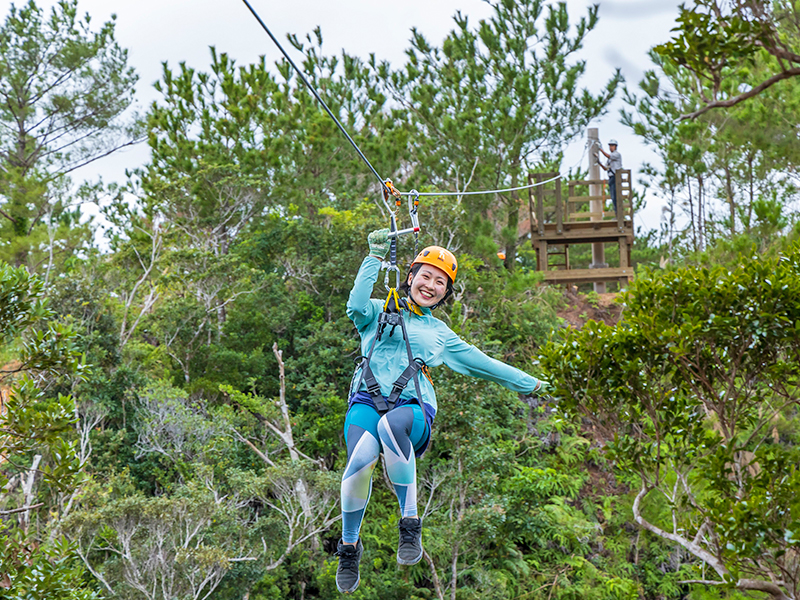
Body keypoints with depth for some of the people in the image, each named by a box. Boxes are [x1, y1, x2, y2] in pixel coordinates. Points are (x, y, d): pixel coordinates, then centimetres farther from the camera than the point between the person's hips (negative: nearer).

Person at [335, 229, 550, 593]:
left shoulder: (440, 334, 30)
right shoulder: (380, 313, 21)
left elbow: (480, 363, 36)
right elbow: (357, 306, -1)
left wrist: (529, 384, 37)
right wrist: (375, 256, -1)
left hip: (413, 408, 1)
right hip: (368, 400, -1)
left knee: (392, 424, -40)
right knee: (361, 457, -35)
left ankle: (410, 524, -30)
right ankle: (349, 545, -13)